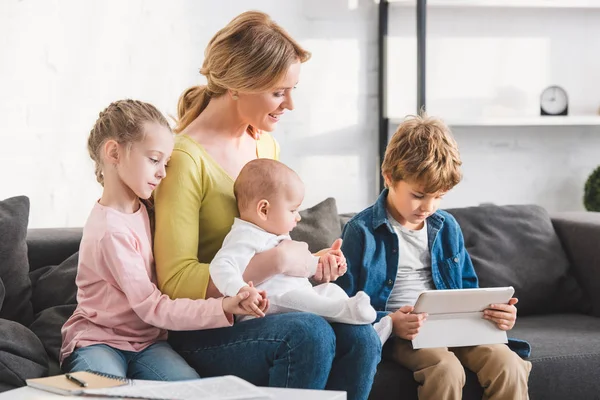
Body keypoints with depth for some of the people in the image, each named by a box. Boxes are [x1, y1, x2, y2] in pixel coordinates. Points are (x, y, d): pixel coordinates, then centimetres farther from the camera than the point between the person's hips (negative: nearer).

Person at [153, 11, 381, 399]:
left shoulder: (266, 145, 10)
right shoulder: (185, 159, -15)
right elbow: (176, 283, -21)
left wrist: (309, 261, 1)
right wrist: (276, 262, -25)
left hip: (261, 312, 7)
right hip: (204, 329, -7)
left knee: (361, 339, -20)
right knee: (310, 334, -32)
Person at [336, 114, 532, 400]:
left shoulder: (447, 227, 13)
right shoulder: (362, 231, -4)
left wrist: (494, 313, -1)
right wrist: (390, 322, -23)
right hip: (401, 333, -5)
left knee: (508, 365, -22)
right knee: (446, 369, -34)